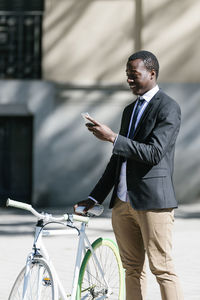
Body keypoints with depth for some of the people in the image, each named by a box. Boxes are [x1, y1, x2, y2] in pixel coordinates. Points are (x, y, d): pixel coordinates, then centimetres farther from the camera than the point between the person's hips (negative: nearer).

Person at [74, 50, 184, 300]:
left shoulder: (168, 108, -6)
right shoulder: (130, 110, 20)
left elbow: (154, 153, -18)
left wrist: (112, 138, -20)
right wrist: (94, 198, 18)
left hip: (153, 201, -8)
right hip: (123, 202, 8)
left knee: (162, 269, -8)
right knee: (132, 269, 10)